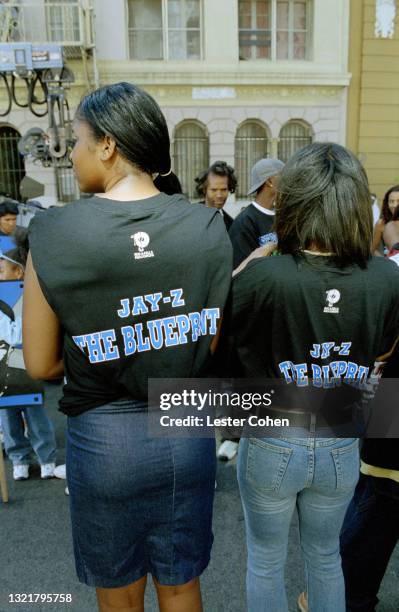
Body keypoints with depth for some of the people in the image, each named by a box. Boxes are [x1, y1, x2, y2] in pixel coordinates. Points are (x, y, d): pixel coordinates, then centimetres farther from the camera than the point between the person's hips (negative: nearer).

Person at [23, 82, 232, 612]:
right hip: (187, 432, 2)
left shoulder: (54, 235, -15)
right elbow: (217, 344, -4)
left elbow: (42, 365, -7)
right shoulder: (208, 228, -10)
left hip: (102, 437, -2)